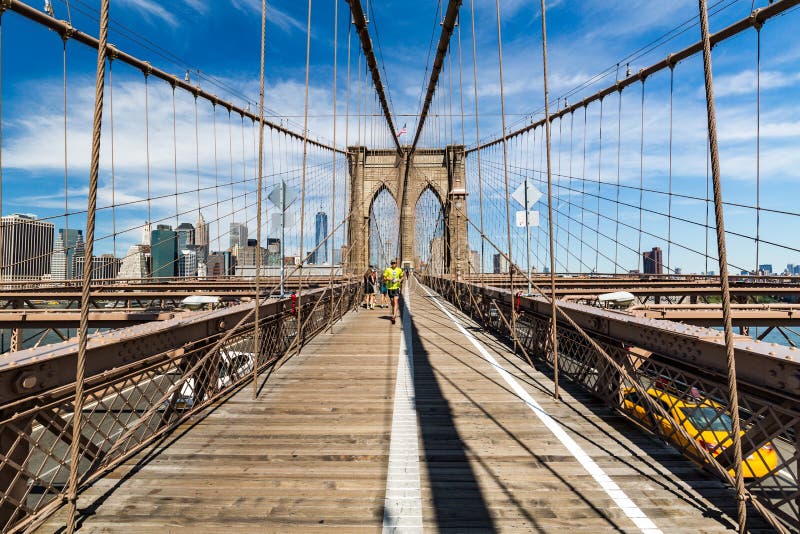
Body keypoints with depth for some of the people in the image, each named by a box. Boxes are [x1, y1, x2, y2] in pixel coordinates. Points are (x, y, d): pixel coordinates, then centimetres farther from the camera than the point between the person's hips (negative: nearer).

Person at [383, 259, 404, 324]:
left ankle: (394, 315, -21)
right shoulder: (388, 270, 1)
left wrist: (400, 280, -4)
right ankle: (394, 314, 33)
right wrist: (388, 278, -17)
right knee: (392, 302, 12)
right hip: (390, 287, 1)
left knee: (396, 301, -15)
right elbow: (384, 278, 3)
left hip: (396, 287, -1)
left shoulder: (399, 270, 5)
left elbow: (401, 277, 18)